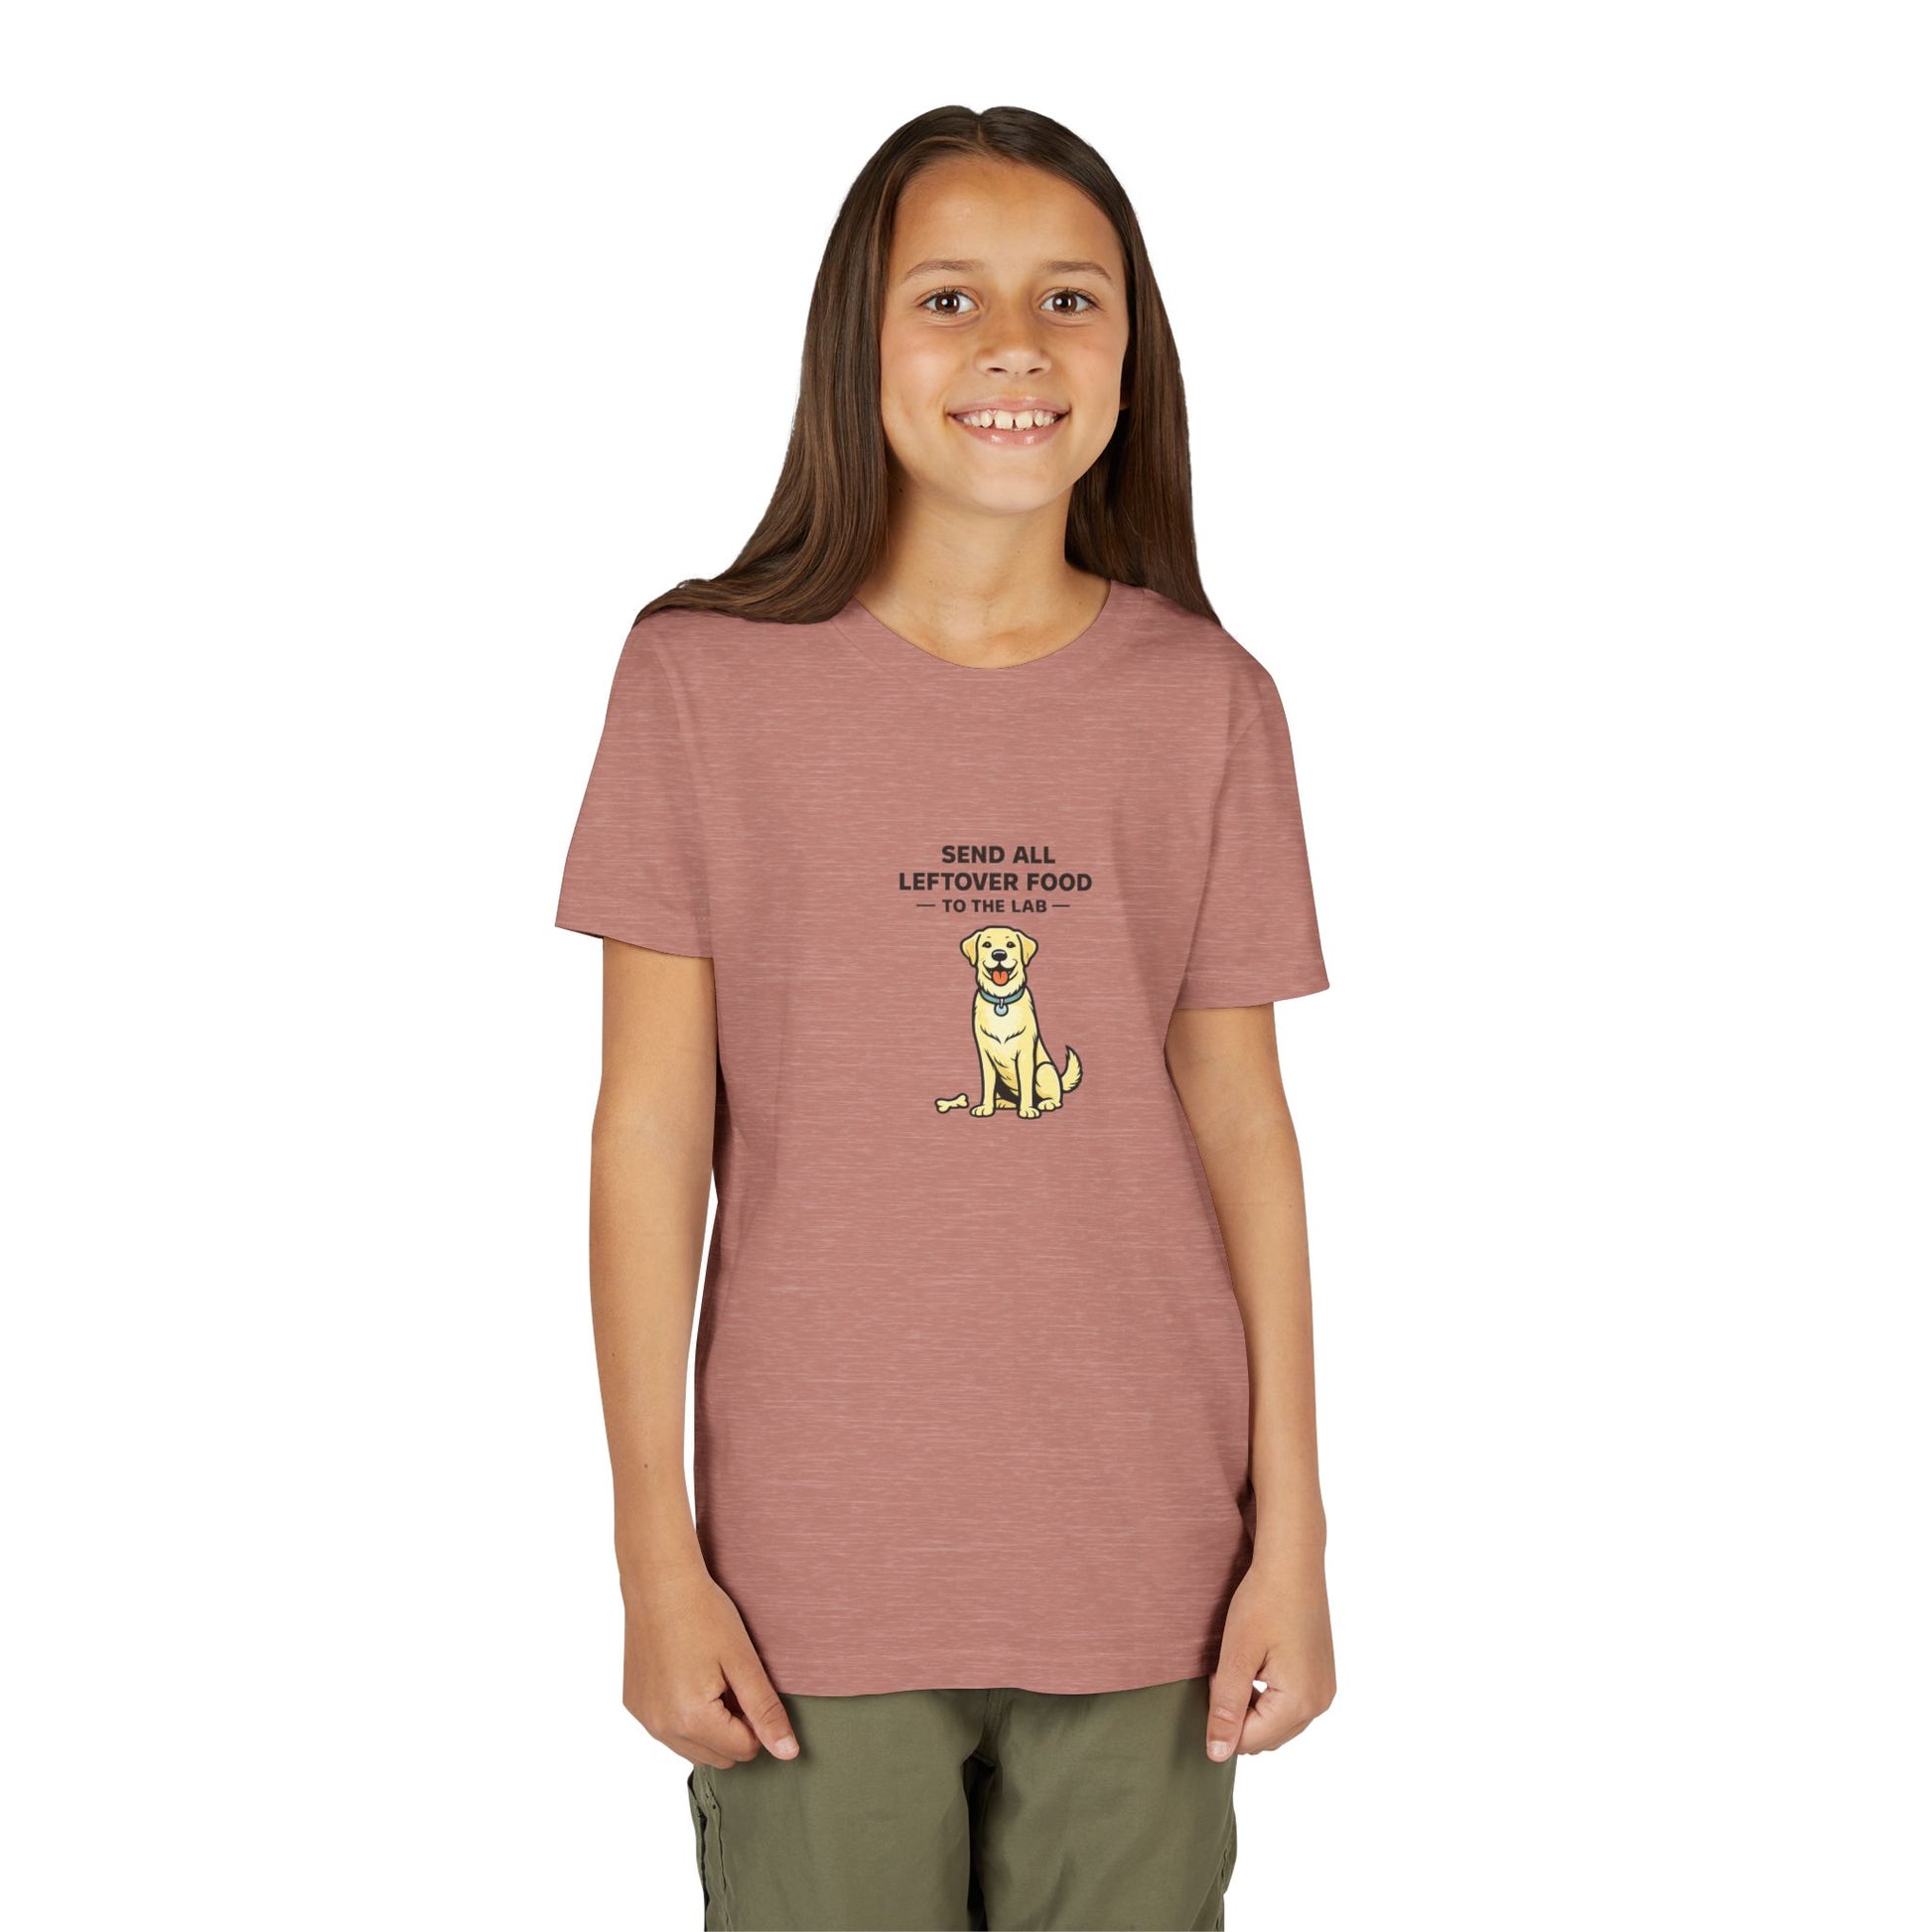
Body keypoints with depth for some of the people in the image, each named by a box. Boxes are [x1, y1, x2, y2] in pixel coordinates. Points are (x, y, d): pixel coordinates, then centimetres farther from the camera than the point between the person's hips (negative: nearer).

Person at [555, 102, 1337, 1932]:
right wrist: (654, 1551, -4)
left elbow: (1241, 1119, 4)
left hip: (1145, 1572, 2)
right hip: (815, 1571, -1)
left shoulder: (1209, 702, 1)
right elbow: (650, 1129, -3)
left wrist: (1293, 1537, 2)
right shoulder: (704, 678, -4)